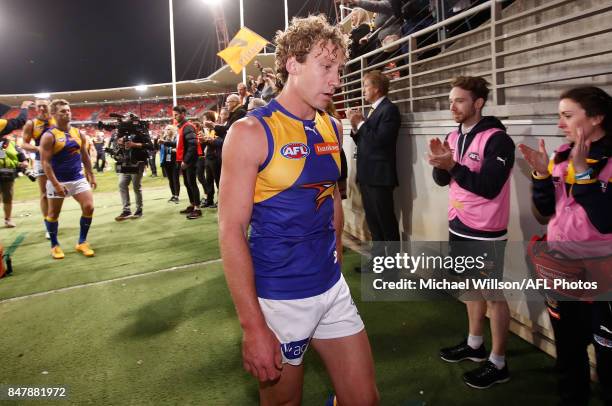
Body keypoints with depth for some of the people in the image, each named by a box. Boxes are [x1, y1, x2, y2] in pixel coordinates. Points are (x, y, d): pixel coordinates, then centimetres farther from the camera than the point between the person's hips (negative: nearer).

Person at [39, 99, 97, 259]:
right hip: (58, 181, -4)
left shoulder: (78, 133, 7)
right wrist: (55, 183, -21)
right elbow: (45, 162, -15)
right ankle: (55, 245, 25)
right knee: (53, 213, 7)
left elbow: (85, 156, 16)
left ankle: (82, 242, 11)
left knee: (88, 207, -5)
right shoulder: (49, 136, -10)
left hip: (78, 178, 5)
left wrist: (91, 175, 13)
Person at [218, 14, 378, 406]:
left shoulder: (332, 129, 5)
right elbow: (231, 230, -17)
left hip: (333, 289, 6)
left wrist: (336, 266, 16)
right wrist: (253, 327, -19)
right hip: (278, 299, -5)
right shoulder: (251, 132, -14)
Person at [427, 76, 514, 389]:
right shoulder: (454, 136, 7)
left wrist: (452, 165, -26)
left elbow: (489, 186, -23)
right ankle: (474, 345, 36)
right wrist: (440, 164, -13)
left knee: (494, 296, 4)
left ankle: (498, 363, 17)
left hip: (485, 234, -7)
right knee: (471, 289, 19)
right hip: (458, 228, 7)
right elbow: (442, 180, 7)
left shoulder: (497, 139, -16)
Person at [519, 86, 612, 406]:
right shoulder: (563, 154, 3)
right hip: (560, 266, 6)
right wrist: (541, 173, -10)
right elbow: (545, 209, 5)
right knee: (567, 349, 23)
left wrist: (583, 170, -26)